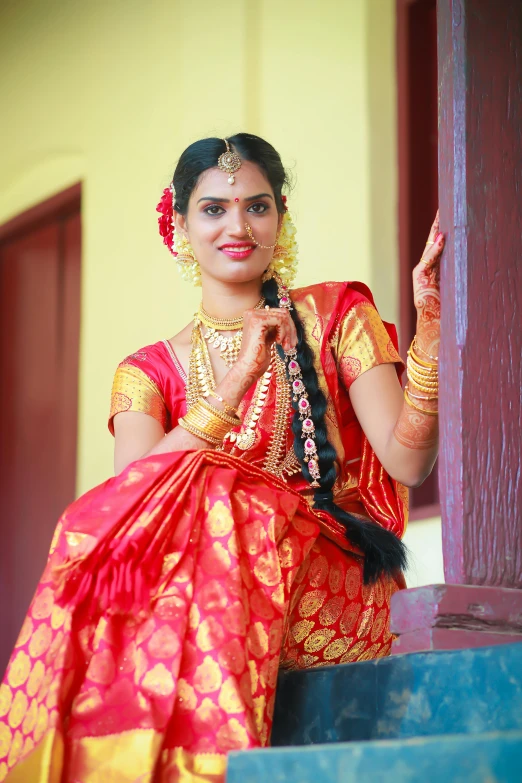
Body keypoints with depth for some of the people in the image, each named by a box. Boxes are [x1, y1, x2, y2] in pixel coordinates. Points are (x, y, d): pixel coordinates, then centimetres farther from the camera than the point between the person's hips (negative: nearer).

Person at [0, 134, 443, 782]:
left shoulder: (334, 315, 12)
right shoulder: (147, 374, 16)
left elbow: (408, 461, -3)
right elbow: (133, 496, -7)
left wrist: (429, 326, -15)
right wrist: (237, 381, -15)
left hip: (331, 592, -1)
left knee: (203, 495, -31)